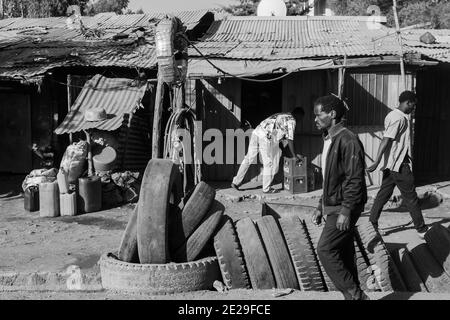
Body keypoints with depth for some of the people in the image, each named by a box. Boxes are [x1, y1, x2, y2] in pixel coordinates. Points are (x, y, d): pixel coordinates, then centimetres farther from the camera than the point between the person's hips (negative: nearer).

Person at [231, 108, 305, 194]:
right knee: (269, 163, 3)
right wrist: (294, 155, 7)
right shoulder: (292, 120, 5)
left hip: (256, 132, 8)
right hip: (265, 137, -8)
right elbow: (290, 139, 0)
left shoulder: (280, 116, 31)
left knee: (248, 159, 14)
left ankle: (236, 182, 18)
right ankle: (266, 188, 11)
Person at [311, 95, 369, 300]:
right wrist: (321, 207, 19)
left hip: (343, 208, -10)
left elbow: (355, 179, -21)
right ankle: (354, 296, 21)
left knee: (325, 250, -10)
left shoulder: (348, 140, -16)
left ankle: (355, 295, -1)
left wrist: (346, 211, -23)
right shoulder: (329, 141, 15)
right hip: (333, 206, 10)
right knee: (343, 254, 12)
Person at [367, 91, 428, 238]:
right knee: (411, 198, 2)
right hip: (400, 166, -9)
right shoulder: (400, 118, -17)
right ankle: (422, 229, 14)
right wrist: (377, 162, -28)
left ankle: (372, 225, 12)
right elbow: (386, 140, -24)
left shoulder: (392, 115, 12)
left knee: (383, 195, 10)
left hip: (391, 165, 9)